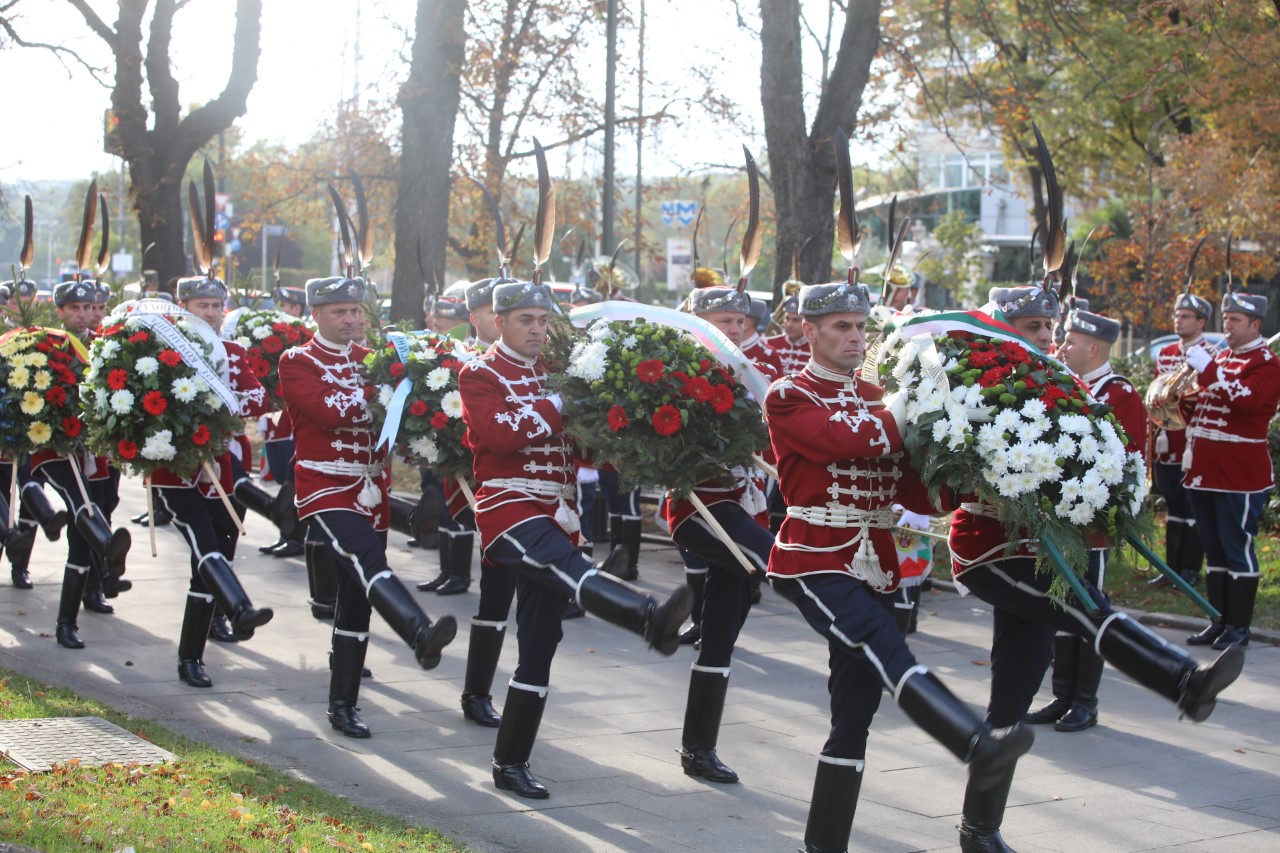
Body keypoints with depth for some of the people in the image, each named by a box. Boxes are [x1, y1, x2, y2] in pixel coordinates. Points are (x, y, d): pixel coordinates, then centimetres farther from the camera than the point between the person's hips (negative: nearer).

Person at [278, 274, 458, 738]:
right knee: (367, 560, -31)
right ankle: (422, 634, -56)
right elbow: (327, 413, -18)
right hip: (326, 489, -6)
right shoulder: (297, 363, -2)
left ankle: (343, 705, 16)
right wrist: (375, 398, -14)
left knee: (356, 601, 8)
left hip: (370, 491, 7)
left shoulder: (371, 359, 16)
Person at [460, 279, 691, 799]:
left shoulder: (554, 371, 19)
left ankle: (511, 763, 14)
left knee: (539, 648, 7)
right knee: (568, 567, -36)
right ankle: (652, 619, -66)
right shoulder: (480, 376, 0)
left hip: (554, 517, 7)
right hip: (509, 510, -7)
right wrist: (555, 407, -17)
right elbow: (499, 436, -18)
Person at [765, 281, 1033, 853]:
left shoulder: (875, 399, 18)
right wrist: (905, 416, -13)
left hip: (873, 564, 7)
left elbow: (911, 489, 11)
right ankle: (979, 747, -49)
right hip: (814, 561, -7)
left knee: (855, 709, 6)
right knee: (886, 649, -29)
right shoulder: (788, 397, -3)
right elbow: (842, 441, -23)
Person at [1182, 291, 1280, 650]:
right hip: (1206, 471, 8)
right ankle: (1218, 621, 19)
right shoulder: (1221, 357, 17)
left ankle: (1239, 627, 3)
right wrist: (1192, 446, 18)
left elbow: (1245, 399, -27)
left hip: (1240, 476, -8)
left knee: (1237, 550, -3)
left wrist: (1207, 368, -25)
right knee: (1214, 550, 12)